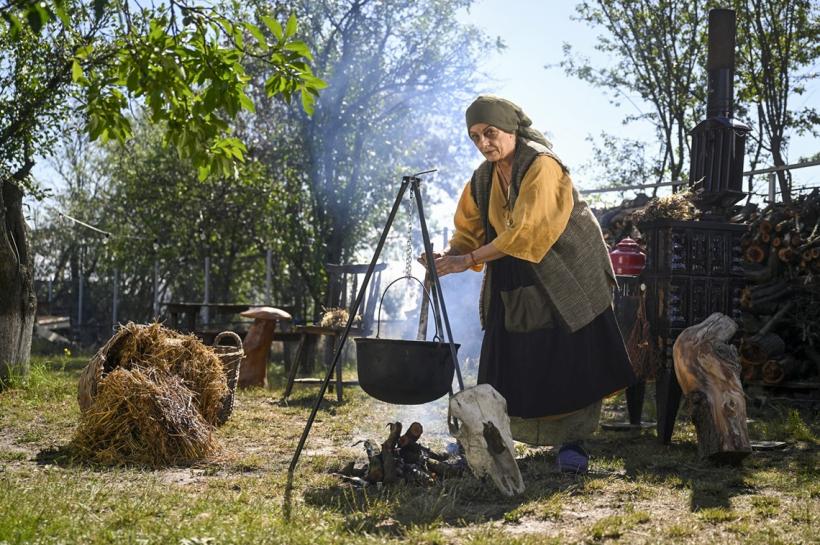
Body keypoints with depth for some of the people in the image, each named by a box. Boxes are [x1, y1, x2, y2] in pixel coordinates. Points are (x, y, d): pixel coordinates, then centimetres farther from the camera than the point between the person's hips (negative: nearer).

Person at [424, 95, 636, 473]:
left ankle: (573, 443, 5)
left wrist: (468, 261, -29)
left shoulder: (542, 167, -20)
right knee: (504, 364, 4)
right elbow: (470, 232, 6)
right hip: (514, 286, 6)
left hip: (565, 278, -6)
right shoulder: (483, 178, 3)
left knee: (571, 363, -5)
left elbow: (524, 231, -28)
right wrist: (448, 256, -16)